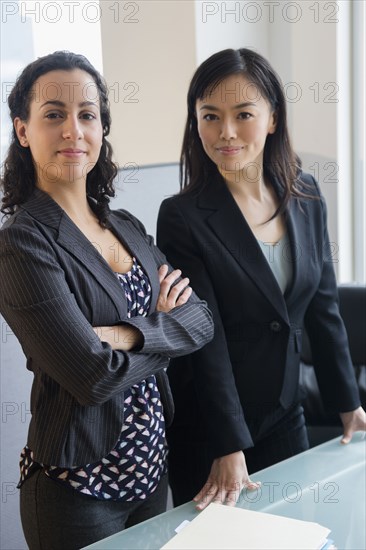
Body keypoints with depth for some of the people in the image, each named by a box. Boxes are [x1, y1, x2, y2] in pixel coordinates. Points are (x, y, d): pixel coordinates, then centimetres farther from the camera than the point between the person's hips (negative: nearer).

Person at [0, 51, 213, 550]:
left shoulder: (128, 227, 5)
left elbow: (202, 320, -3)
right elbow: (93, 377, -24)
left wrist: (128, 334, -20)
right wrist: (165, 329, -8)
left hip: (152, 464, 7)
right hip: (79, 485, -6)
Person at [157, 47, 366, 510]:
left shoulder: (304, 196, -2)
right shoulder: (182, 218, -18)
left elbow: (323, 306, 6)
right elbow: (205, 341, -19)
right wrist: (229, 448, -18)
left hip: (285, 416, 5)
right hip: (207, 433, -4)